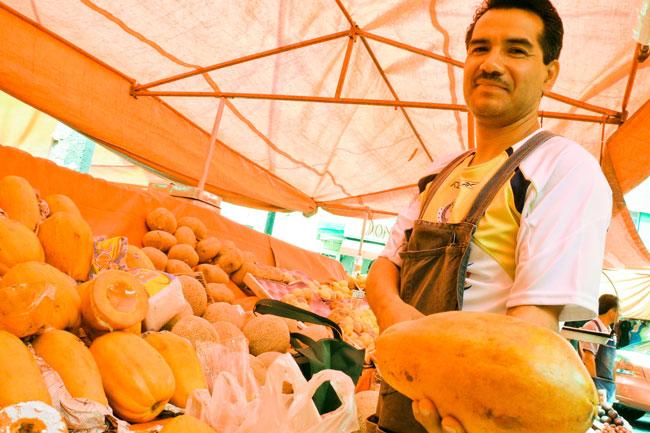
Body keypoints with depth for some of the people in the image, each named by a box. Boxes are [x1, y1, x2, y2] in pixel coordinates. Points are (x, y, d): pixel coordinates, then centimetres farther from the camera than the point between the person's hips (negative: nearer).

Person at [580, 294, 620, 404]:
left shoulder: (611, 333, 15)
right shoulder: (592, 327, -9)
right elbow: (588, 359, -13)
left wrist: (614, 385, 15)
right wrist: (594, 386, -13)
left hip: (609, 386, 8)